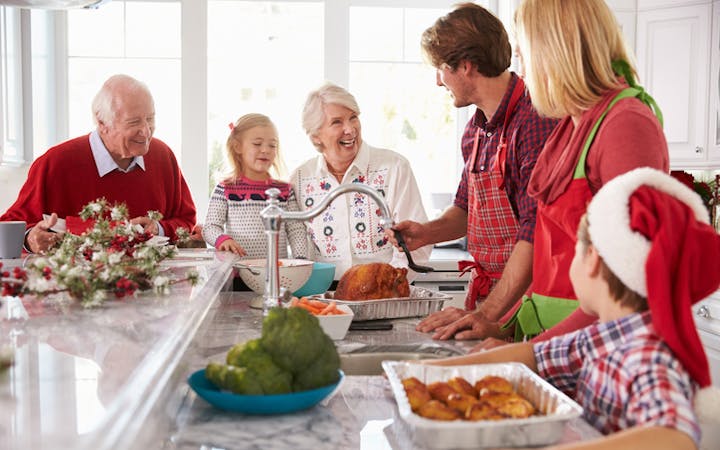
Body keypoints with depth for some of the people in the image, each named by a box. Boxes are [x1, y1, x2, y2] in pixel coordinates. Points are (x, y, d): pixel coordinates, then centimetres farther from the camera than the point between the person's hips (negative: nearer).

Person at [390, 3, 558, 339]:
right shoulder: (476, 129, 8)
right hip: (485, 293, 7)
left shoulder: (533, 121, -19)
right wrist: (428, 232, 4)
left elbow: (535, 235, -24)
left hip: (524, 297, -7)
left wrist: (487, 314, -25)